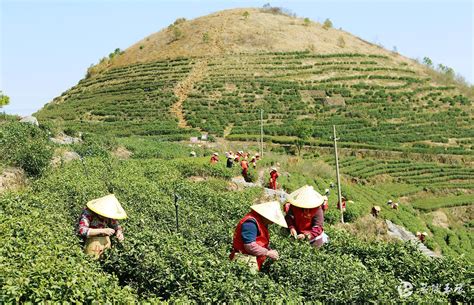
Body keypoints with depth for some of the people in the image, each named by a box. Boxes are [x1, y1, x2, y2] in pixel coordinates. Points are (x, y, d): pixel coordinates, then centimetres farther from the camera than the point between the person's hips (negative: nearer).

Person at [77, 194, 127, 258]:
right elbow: (82, 231, -34)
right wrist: (103, 231, -38)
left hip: (105, 241, 4)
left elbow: (117, 227, 5)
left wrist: (119, 232, -20)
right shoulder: (88, 213, -23)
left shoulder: (109, 215, -8)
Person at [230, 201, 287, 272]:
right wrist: (268, 253, -14)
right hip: (246, 260, -10)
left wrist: (270, 251, 5)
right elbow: (250, 246, -22)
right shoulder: (250, 223, -17)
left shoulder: (261, 222, 16)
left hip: (254, 261, 10)